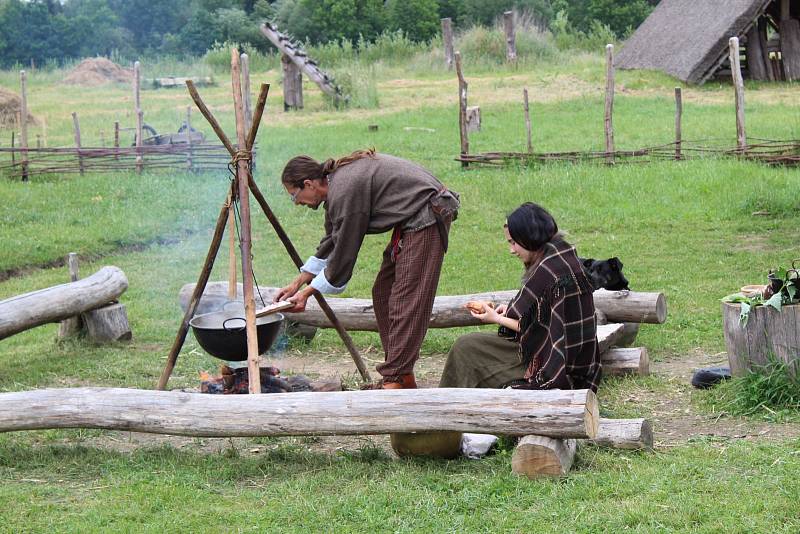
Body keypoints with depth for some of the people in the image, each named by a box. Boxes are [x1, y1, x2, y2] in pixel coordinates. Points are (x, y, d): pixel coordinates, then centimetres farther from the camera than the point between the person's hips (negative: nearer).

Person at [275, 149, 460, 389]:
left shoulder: (345, 191, -21)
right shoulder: (336, 186, 9)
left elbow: (344, 255, -15)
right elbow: (330, 244, 21)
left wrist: (307, 292, -5)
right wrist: (297, 284, 21)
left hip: (426, 217, -11)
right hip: (411, 221, 11)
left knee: (406, 299, -14)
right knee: (383, 293, 9)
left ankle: (396, 380, -15)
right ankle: (402, 377, 11)